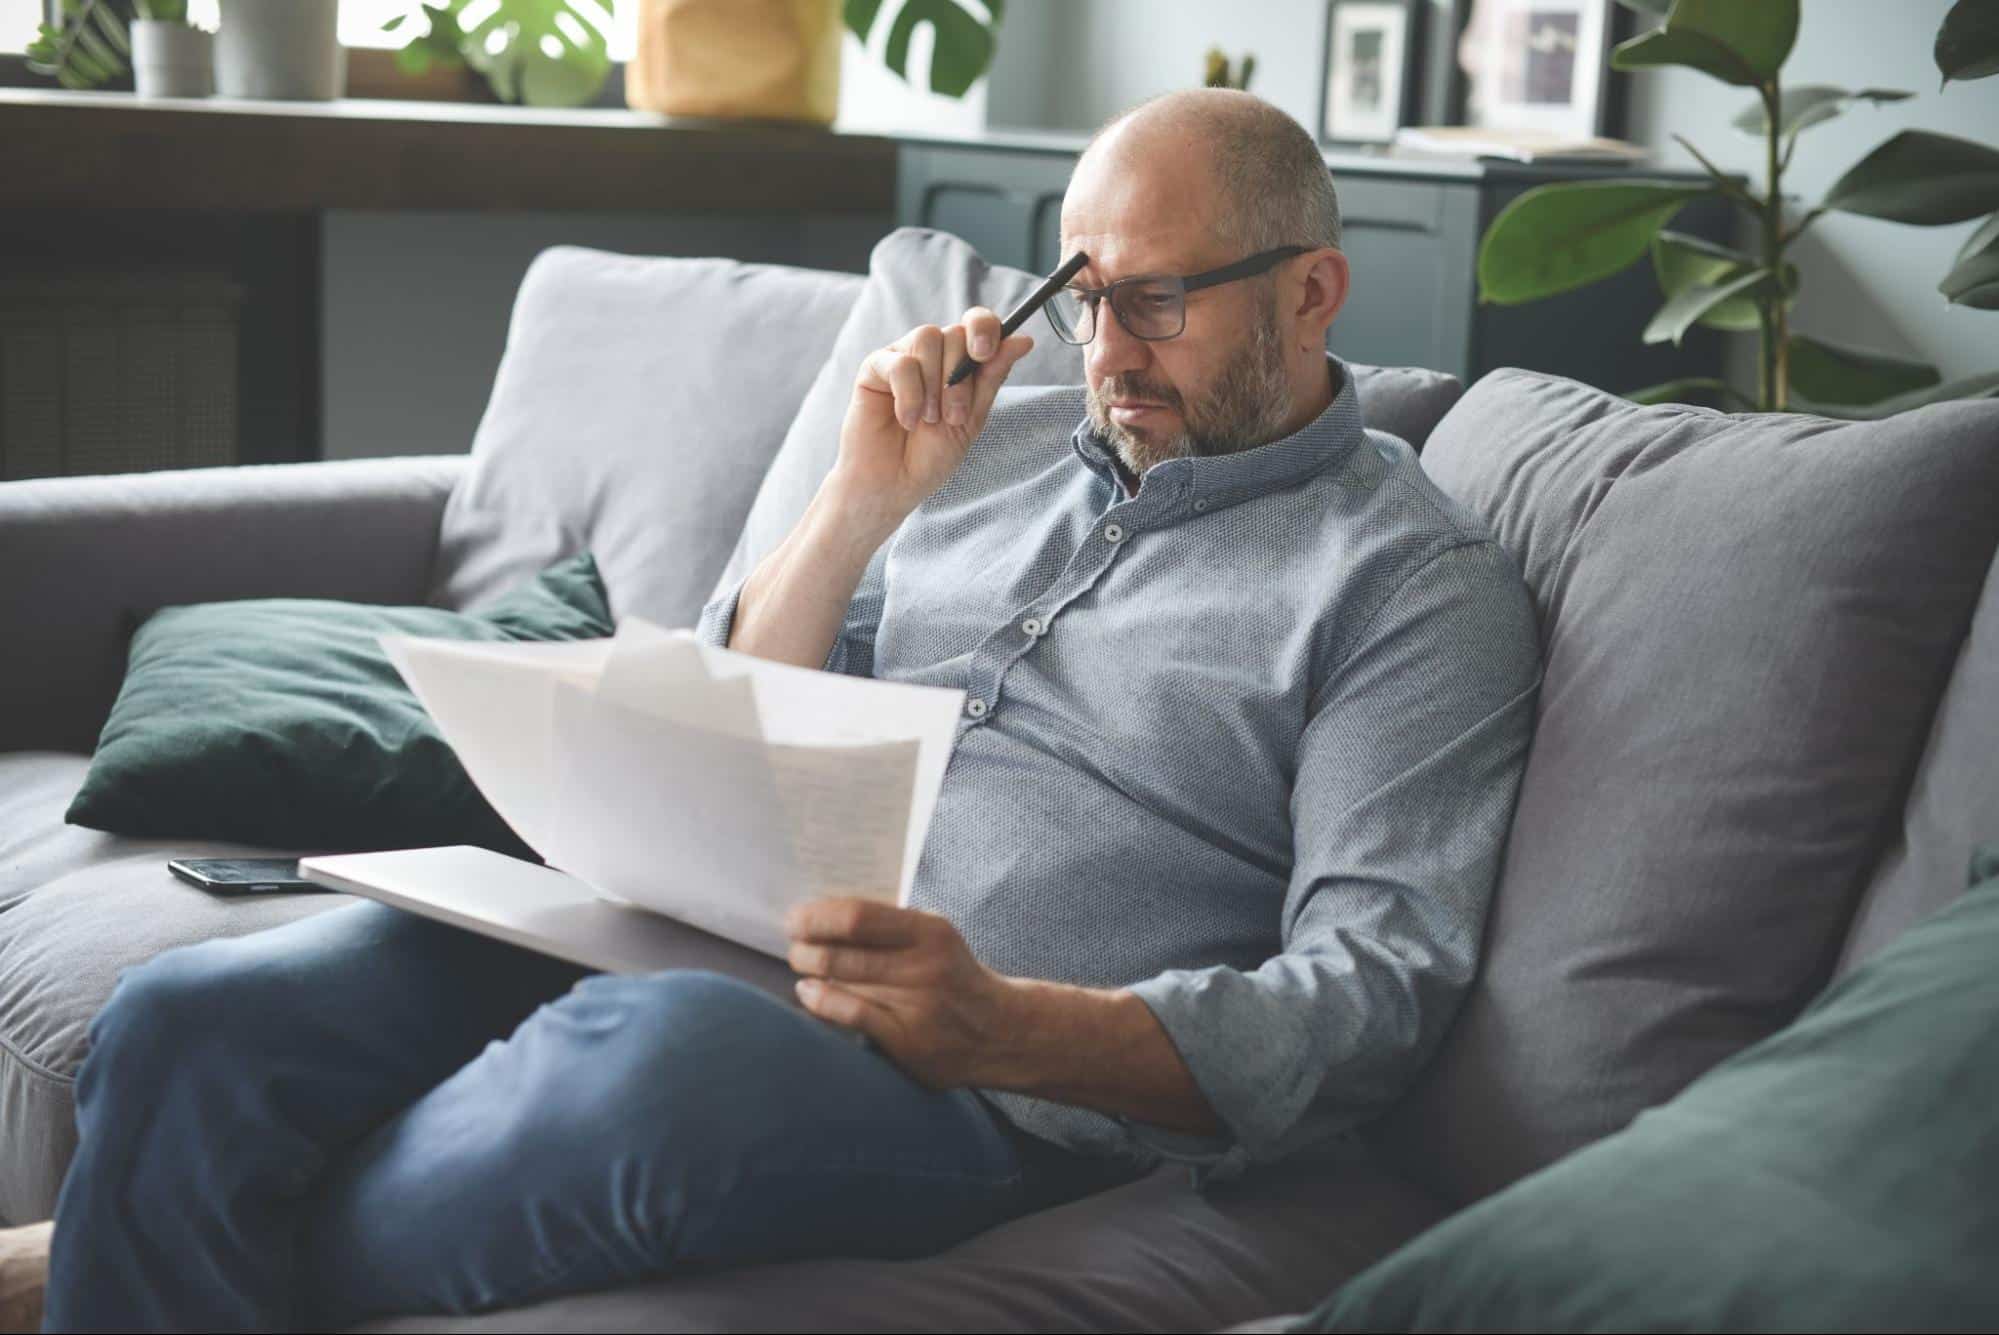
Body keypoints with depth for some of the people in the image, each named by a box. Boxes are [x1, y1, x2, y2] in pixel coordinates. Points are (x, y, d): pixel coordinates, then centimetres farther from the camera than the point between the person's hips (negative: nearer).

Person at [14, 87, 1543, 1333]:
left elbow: (1381, 988, -9)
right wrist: (862, 502, 2)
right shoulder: (1001, 442, 20)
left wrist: (1009, 1029, -23)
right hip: (694, 929, 6)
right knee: (192, 1021, -15)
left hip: (987, 1080, -5)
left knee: (651, 1054, -37)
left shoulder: (1418, 581, 3)